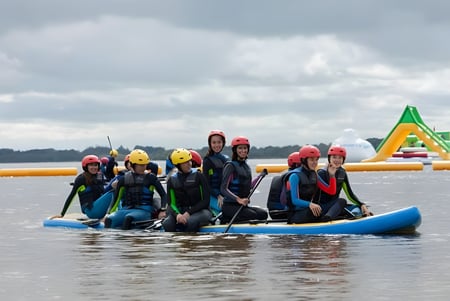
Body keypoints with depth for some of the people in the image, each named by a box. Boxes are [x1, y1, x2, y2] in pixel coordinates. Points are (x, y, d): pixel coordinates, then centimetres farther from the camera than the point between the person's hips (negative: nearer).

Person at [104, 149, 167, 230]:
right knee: (109, 220, -29)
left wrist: (162, 211, -6)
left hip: (144, 211, -3)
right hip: (125, 210, 3)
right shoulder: (124, 179, 12)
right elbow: (116, 198, 16)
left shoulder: (150, 178, 8)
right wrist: (109, 213, 7)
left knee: (129, 218, -38)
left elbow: (163, 195, 9)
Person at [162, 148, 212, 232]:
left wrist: (189, 212, -15)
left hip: (199, 211, -3)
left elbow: (205, 201, -5)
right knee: (167, 224, -28)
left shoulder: (198, 176, -3)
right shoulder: (172, 180, 6)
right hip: (180, 212, 3)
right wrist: (177, 214, -21)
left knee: (190, 222, -37)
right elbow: (171, 203, 2)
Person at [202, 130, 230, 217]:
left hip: (225, 194, 6)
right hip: (212, 196, -6)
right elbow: (207, 184, -5)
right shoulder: (207, 161, -1)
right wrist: (218, 196, -16)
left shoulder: (226, 159, 16)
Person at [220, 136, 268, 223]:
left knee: (263, 214, -13)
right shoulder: (230, 166, -7)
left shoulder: (246, 166, 16)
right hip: (230, 205, -8)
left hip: (243, 205, 8)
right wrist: (238, 199, -26)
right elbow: (223, 189, -15)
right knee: (252, 215, -28)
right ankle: (226, 219, -12)